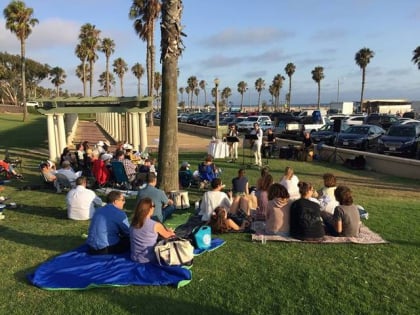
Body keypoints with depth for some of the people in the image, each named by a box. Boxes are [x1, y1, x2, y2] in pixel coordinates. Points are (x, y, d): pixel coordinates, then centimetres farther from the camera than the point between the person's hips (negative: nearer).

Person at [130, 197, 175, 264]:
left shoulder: (133, 223, -3)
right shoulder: (156, 225, -18)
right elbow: (167, 236, 3)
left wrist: (167, 231, 22)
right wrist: (171, 232, 26)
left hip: (134, 258, 5)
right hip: (148, 259, -5)